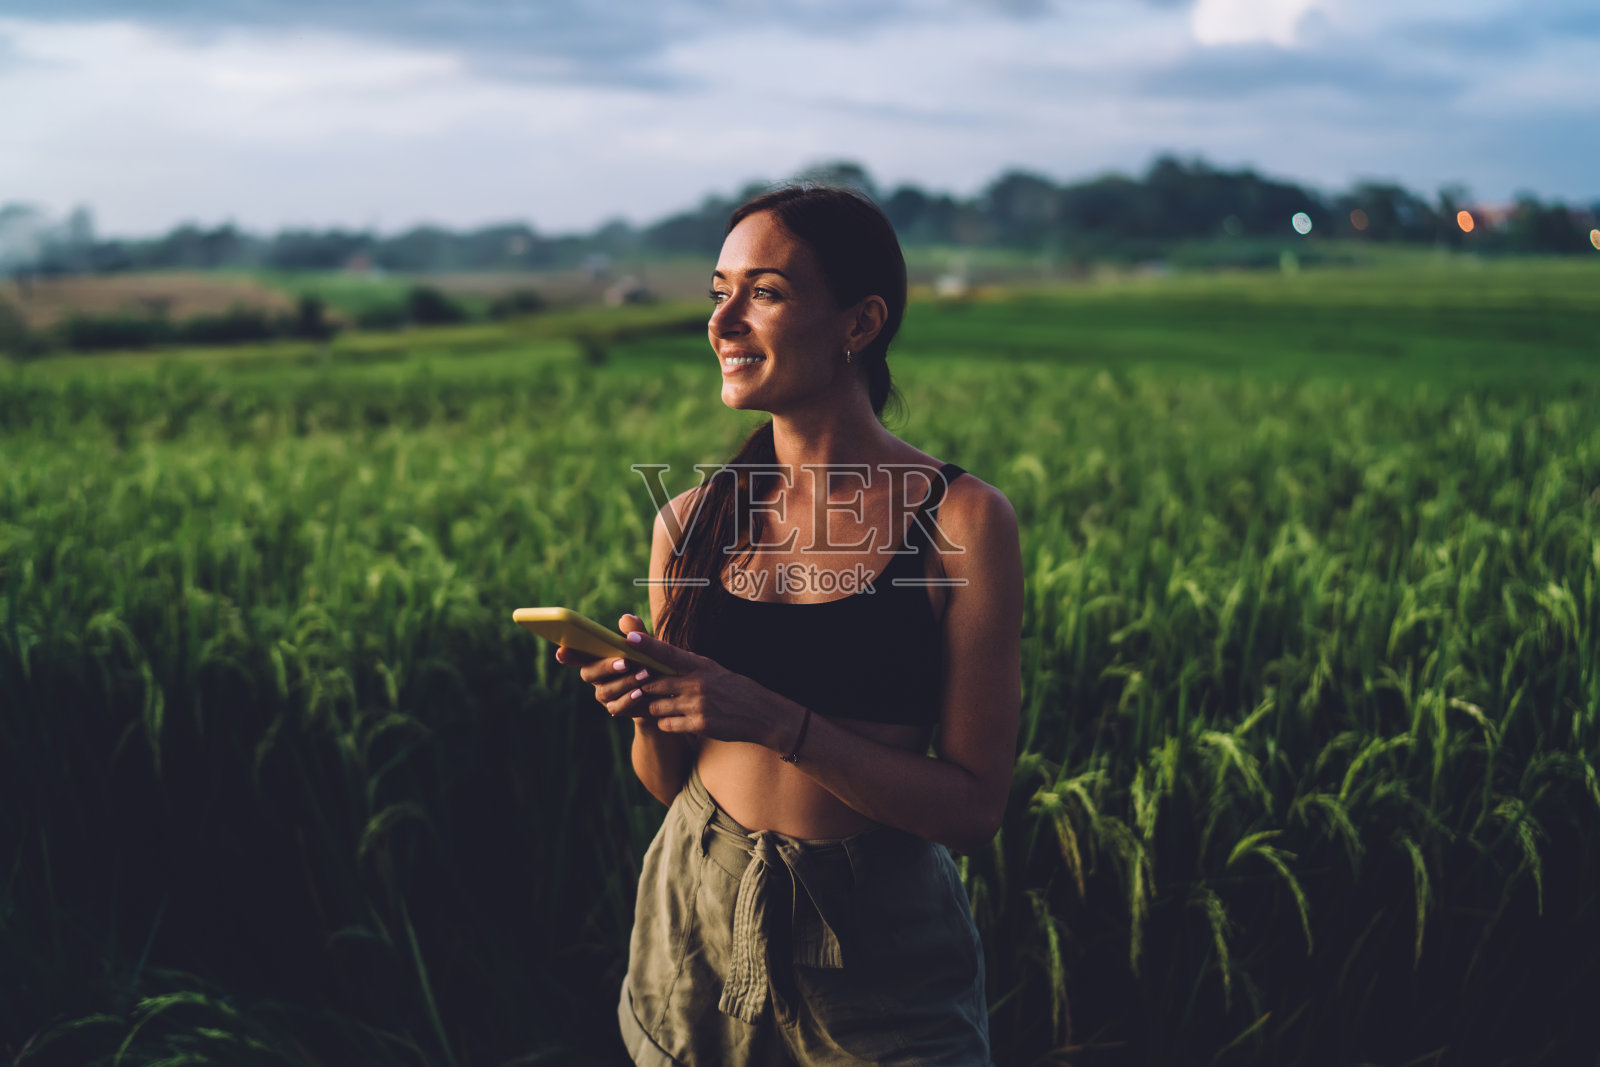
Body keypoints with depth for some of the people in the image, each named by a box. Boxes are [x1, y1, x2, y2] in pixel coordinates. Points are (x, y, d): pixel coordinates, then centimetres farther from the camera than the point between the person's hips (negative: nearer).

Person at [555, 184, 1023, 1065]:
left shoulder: (961, 520, -12)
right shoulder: (693, 519, -1)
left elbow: (973, 808, -13)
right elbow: (667, 780, 7)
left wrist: (777, 720, -23)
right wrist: (641, 702, -14)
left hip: (877, 941, -3)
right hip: (697, 924, 4)